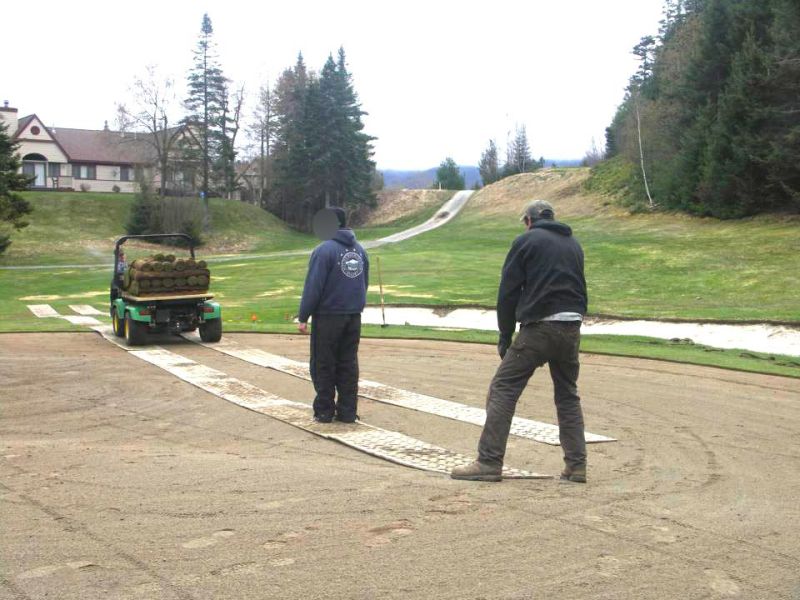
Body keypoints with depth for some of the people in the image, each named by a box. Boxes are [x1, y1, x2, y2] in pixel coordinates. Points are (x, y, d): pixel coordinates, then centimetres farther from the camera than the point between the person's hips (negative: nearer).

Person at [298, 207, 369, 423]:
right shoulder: (359, 249, 10)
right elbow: (365, 283, 14)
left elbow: (313, 286, -15)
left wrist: (303, 317, -10)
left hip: (328, 316, -6)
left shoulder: (324, 250, -13)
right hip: (354, 316, 6)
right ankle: (347, 411, 11)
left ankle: (324, 411, 7)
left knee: (324, 365, 4)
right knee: (348, 364, 10)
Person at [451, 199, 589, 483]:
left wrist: (505, 335, 4)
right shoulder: (574, 244, 19)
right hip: (571, 329, 6)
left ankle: (489, 462, -6)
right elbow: (579, 289, 18)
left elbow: (508, 292, -2)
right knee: (568, 395, 16)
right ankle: (576, 465, 14)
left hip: (538, 327, -6)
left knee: (503, 390, -2)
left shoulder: (526, 241, 1)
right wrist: (572, 324, 17)